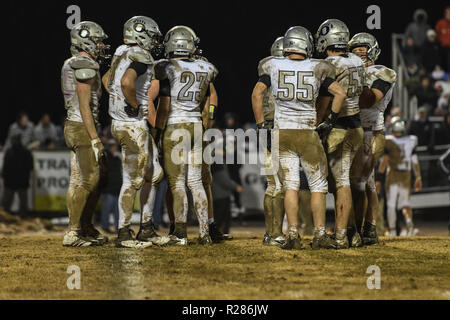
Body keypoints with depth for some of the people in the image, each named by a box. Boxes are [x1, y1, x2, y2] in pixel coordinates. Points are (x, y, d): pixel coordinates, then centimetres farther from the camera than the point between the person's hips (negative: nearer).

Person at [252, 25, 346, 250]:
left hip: (282, 132, 1)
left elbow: (257, 93, -4)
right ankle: (319, 236, 5)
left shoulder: (273, 66, 2)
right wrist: (331, 119, 7)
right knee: (317, 185, 8)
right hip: (308, 133, -1)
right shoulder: (317, 69, 1)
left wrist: (260, 124, 2)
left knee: (290, 186, 5)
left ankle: (293, 236, -2)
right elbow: (340, 93, -4)